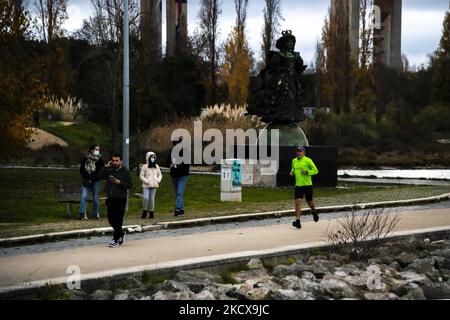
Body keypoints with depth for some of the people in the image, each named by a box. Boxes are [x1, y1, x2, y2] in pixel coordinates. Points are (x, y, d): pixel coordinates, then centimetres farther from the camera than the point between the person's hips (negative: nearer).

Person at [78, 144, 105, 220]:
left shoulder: (100, 160, -2)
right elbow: (81, 170, 10)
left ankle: (96, 214, 13)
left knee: (95, 199, 3)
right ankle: (81, 214, -10)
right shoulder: (85, 159, 3)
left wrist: (91, 179, -10)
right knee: (83, 197, -9)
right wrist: (86, 179, -3)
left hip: (95, 182, -1)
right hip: (86, 182, 1)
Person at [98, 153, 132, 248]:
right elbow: (100, 176, -3)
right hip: (110, 198, 5)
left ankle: (116, 239, -2)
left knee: (118, 219, -6)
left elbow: (130, 185, -5)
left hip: (121, 199, -5)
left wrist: (120, 182, -18)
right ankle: (121, 234, 29)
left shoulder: (125, 172, -1)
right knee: (111, 218, 8)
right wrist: (106, 167, -7)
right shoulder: (109, 170, 10)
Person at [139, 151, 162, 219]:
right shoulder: (145, 166, -2)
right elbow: (141, 176, -2)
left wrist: (158, 180, 0)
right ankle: (144, 211, 1)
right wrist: (146, 181, -14)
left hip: (154, 185, 3)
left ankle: (151, 213, 10)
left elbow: (160, 175, 19)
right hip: (146, 185, -3)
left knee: (152, 198, 4)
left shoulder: (156, 166, 11)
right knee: (146, 198, -14)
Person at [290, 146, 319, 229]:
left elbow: (315, 170, -7)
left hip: (307, 185, -3)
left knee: (309, 202, 13)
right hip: (298, 185, 3)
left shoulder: (308, 160, -8)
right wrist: (292, 172, 4)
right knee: (298, 202, -12)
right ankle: (298, 222, -15)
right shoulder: (294, 161, 7)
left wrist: (306, 172, -21)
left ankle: (314, 212, 47)